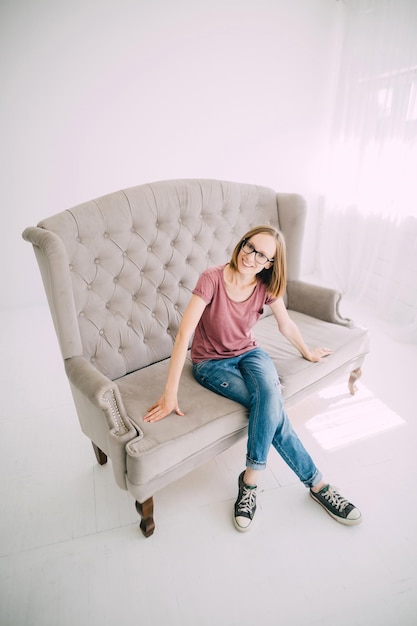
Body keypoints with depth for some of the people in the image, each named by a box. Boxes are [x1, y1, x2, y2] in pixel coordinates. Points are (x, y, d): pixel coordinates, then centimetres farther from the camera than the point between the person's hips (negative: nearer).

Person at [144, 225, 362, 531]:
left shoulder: (266, 286, -10)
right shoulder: (212, 279, -23)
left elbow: (286, 325, 8)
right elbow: (184, 333, -27)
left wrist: (307, 352, 21)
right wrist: (170, 392, -30)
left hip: (248, 353, 4)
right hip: (211, 363, -3)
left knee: (269, 392, -31)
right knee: (271, 406, -24)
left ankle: (250, 481, -12)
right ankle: (316, 483, -4)